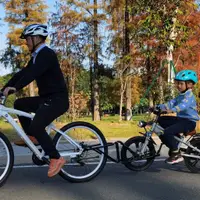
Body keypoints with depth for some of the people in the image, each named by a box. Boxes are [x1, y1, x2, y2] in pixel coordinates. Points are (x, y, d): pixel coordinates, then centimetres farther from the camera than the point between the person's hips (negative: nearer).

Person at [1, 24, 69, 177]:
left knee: (36, 126, -22)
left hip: (57, 99, -10)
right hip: (46, 98, 10)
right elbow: (23, 73, 11)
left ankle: (56, 158, -10)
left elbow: (32, 73, -29)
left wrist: (15, 88, -39)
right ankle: (32, 137, 13)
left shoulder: (47, 54, -14)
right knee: (19, 104, 10)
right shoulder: (37, 56, 16)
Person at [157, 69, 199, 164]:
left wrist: (172, 110, -52)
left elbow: (182, 105, -34)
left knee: (167, 132, -26)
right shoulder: (180, 96, 17)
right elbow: (171, 103, 5)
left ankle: (176, 154, -11)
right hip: (180, 119, 10)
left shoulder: (189, 96, -14)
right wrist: (158, 107, -8)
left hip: (189, 121, -10)